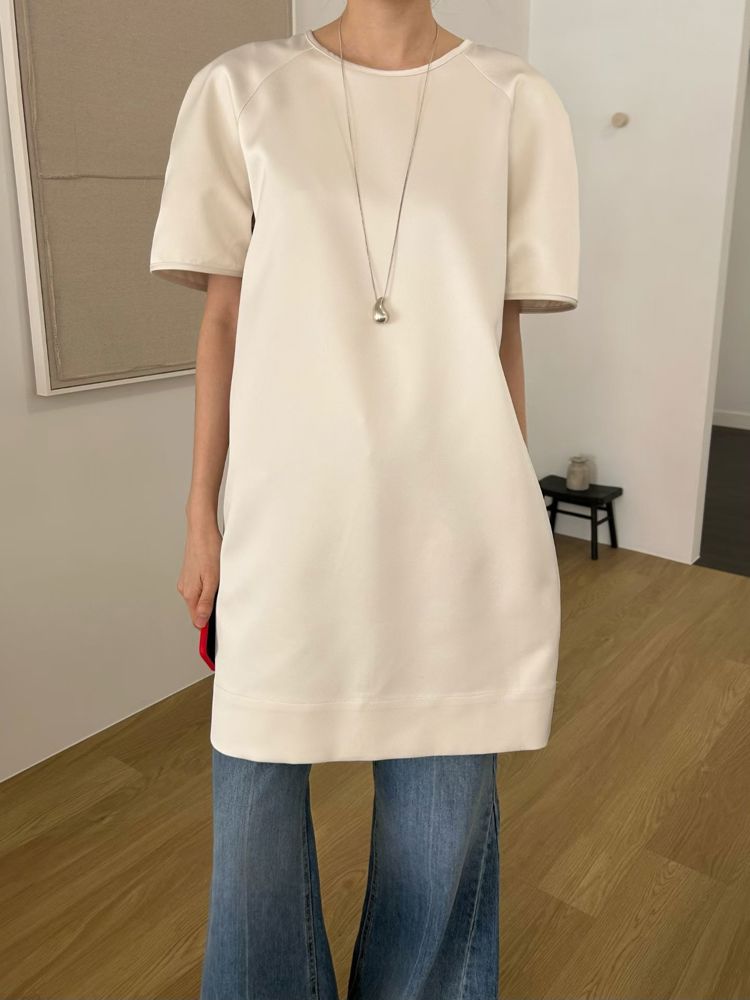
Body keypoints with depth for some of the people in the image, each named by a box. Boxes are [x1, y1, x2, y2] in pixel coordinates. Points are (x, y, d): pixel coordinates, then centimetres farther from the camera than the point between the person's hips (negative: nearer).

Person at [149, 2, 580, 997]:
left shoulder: (517, 103, 4)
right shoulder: (241, 90, 3)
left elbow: (504, 338, 6)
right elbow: (223, 322, 4)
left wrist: (509, 521, 9)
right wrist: (201, 517, 5)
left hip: (453, 525, 1)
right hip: (287, 517, 0)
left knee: (444, 813, 14)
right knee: (255, 797, 14)